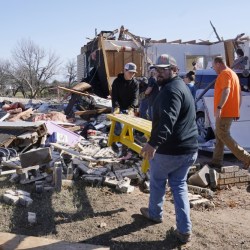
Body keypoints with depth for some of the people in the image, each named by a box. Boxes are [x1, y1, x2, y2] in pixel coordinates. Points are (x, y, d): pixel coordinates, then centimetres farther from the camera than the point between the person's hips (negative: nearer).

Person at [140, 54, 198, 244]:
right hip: (188, 148, 9)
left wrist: (153, 143, -44)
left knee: (157, 181, 16)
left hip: (170, 149, -9)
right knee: (179, 185, 16)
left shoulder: (171, 89, -17)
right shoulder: (181, 86, 17)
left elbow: (167, 120, -34)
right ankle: (184, 229, 14)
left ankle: (155, 214, 38)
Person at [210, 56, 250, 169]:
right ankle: (216, 161, 14)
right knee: (219, 135, 12)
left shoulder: (225, 73, -11)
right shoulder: (233, 74, 21)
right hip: (231, 111, 10)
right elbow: (239, 94, 23)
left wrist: (219, 107, -34)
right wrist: (237, 109, 25)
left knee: (223, 136, -9)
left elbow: (226, 91, -26)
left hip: (224, 111, -10)